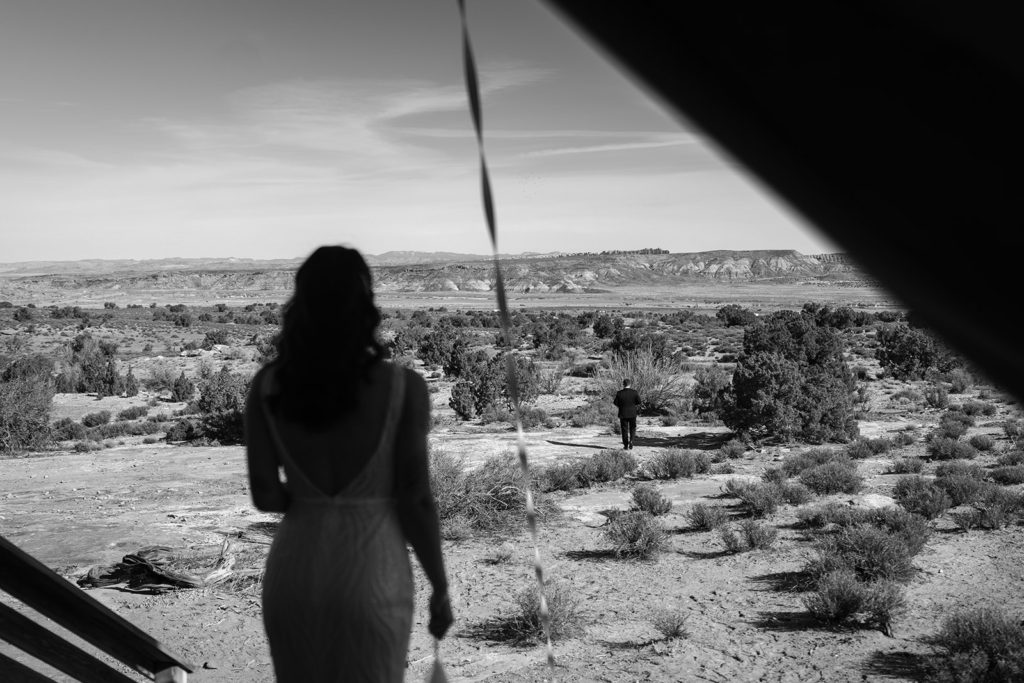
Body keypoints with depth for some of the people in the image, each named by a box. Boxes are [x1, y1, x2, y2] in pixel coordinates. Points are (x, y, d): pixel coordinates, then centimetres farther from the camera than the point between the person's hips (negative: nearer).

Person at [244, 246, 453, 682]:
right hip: (370, 579, -3)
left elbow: (265, 495, -4)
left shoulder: (266, 386, -5)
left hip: (294, 571, 3)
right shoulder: (403, 387, -14)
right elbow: (416, 502, -12)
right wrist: (441, 590, 1)